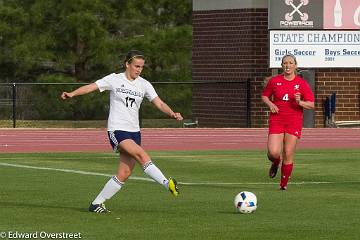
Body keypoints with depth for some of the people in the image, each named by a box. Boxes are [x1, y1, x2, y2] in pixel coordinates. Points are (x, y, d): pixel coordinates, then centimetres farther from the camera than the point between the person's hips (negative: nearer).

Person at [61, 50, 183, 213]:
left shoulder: (144, 85, 8)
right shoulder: (115, 80, -2)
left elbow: (159, 103, 3)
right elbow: (91, 87, -6)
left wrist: (172, 114, -16)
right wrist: (72, 94, -21)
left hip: (134, 131, 5)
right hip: (117, 130, -5)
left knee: (124, 174, -2)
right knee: (142, 155, -28)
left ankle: (97, 203, 9)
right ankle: (167, 183, -33)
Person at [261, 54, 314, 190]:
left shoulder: (302, 83, 0)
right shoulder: (274, 81, 3)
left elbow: (311, 105, 0)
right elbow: (264, 95, 17)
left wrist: (300, 102, -20)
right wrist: (270, 104, -4)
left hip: (294, 122, 0)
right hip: (276, 120, 0)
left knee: (288, 155, -2)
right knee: (273, 152, -15)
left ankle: (284, 184, 15)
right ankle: (275, 163, 24)